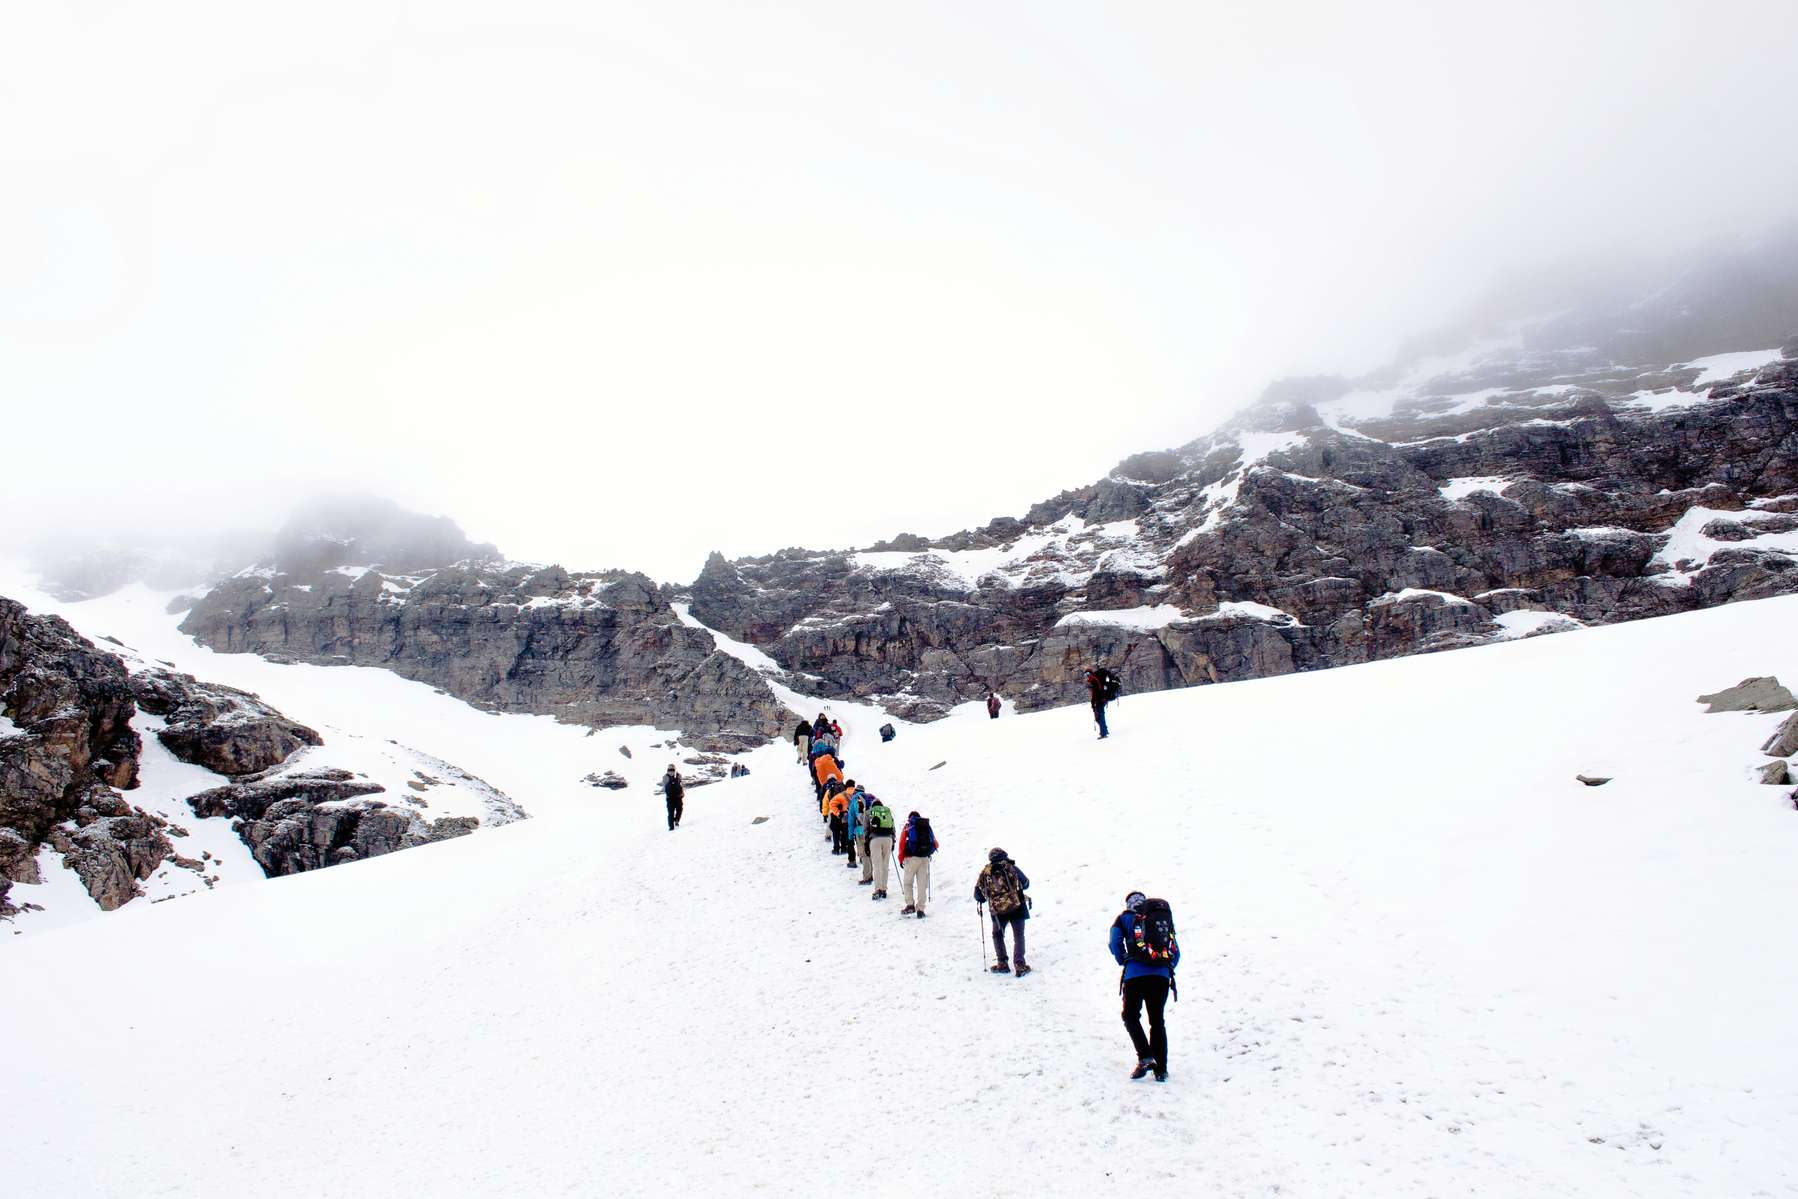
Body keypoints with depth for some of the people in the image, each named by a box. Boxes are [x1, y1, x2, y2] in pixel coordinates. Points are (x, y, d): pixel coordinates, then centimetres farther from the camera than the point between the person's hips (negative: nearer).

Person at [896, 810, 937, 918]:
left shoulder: (908, 826, 6)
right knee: (922, 884, 6)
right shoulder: (927, 826, 15)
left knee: (907, 882, 9)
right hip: (925, 859, 3)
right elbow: (935, 844, 13)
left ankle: (910, 905, 1)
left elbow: (902, 843, -3)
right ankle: (920, 909, 4)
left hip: (912, 857, -3)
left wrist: (901, 859, 2)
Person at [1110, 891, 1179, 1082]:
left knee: (1131, 1016, 11)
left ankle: (1145, 1058, -5)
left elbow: (1115, 942, -2)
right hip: (1162, 976, 3)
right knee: (1158, 1021, 13)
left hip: (1135, 975, -3)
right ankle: (1161, 1069, 10)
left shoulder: (1125, 918, 13)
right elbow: (1176, 952, 17)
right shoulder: (1165, 918, 22)